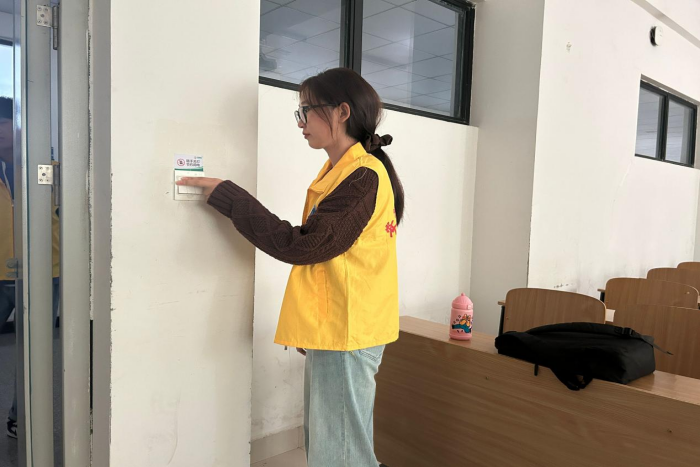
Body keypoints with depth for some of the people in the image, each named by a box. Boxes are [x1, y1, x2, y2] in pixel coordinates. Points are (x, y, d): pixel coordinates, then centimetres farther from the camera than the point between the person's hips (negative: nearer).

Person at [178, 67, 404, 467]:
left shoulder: (363, 176, -17)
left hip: (345, 332, -10)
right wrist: (306, 325, 15)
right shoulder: (339, 171, 14)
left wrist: (226, 195, -14)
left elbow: (300, 245, -20)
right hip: (328, 329, 10)